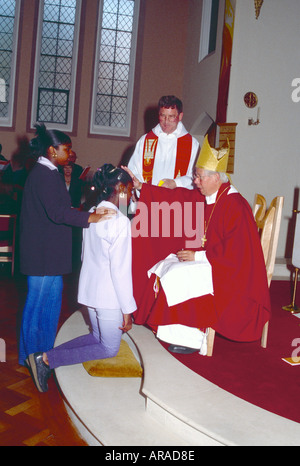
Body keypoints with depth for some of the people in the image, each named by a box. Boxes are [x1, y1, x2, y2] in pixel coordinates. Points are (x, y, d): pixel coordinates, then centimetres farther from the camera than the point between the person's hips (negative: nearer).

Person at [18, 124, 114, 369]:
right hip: (42, 250, -11)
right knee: (38, 300, 0)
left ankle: (44, 350, 29)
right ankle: (30, 356, 15)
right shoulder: (44, 174, -17)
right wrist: (89, 217, -29)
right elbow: (56, 212, -25)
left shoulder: (49, 173, 15)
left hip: (49, 249, 11)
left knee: (53, 295, 16)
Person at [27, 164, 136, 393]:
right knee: (110, 349, 8)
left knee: (98, 338, 24)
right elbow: (120, 269, -21)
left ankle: (46, 357, 10)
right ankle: (48, 359, -1)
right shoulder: (120, 221, -20)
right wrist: (127, 309, -14)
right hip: (109, 296, -8)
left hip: (90, 288, 8)